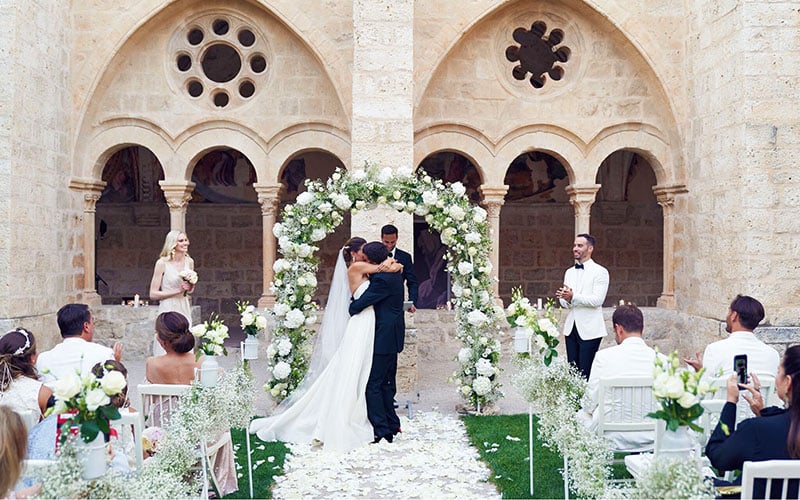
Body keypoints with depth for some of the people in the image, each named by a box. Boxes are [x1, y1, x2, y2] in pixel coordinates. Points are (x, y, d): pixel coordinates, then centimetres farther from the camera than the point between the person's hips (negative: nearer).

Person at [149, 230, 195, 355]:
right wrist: (177, 291, -13)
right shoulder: (162, 263, -7)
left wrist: (190, 288, 0)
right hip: (168, 309, -5)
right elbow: (153, 294, -9)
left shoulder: (189, 262, 8)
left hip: (184, 309, 5)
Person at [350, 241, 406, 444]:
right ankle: (392, 425, 25)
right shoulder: (393, 272, 10)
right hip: (393, 336, 11)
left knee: (372, 385, -4)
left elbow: (359, 304, -18)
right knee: (387, 383, 17)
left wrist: (349, 311, 2)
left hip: (383, 338, -11)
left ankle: (381, 431, -2)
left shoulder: (382, 279, -22)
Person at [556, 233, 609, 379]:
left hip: (590, 330, -6)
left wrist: (573, 297, -23)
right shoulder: (569, 272, 17)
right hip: (571, 328, 6)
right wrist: (565, 299, -11)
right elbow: (564, 302, 13)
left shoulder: (600, 272, -4)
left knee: (585, 372, -7)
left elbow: (597, 300, -15)